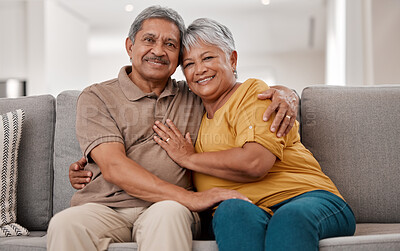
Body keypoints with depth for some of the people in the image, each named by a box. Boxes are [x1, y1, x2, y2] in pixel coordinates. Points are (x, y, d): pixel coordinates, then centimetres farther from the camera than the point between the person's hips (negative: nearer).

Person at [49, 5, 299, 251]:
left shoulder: (194, 98, 18)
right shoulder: (96, 98, 7)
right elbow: (113, 167, -7)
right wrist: (192, 198, -17)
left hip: (169, 209, 1)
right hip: (104, 207, -1)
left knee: (167, 214, -35)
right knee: (65, 224, -34)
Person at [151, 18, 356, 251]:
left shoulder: (255, 92, 4)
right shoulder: (198, 117, 26)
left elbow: (254, 163, -15)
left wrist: (188, 158, -2)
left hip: (303, 198, -4)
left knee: (291, 216, -40)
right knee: (233, 209, -34)